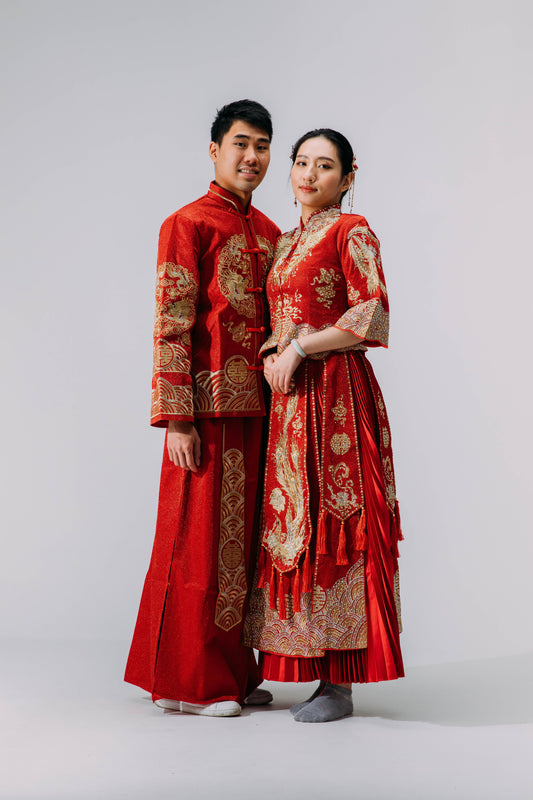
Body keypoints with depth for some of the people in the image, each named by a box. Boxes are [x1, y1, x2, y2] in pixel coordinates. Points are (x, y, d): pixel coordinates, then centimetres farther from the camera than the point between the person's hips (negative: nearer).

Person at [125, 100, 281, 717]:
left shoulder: (269, 233, 17)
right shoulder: (187, 224, -4)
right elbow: (170, 327, -10)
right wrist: (177, 420, -16)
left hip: (259, 407, 7)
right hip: (211, 407, -7)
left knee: (244, 537, 10)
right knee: (202, 537, -1)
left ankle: (233, 672, 21)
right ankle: (191, 681, 10)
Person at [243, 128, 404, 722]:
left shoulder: (351, 231, -4)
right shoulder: (288, 241, 20)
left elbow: (372, 316, -14)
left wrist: (298, 349, -13)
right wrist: (273, 354, 4)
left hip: (335, 394, -8)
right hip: (290, 396, 8)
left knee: (332, 526, -7)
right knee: (296, 526, 6)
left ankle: (338, 682, 0)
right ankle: (309, 668, 14)